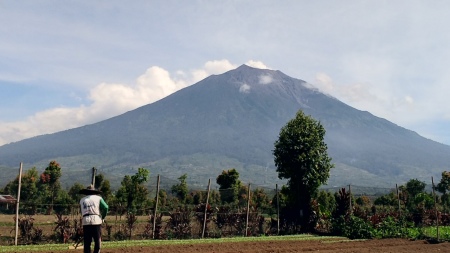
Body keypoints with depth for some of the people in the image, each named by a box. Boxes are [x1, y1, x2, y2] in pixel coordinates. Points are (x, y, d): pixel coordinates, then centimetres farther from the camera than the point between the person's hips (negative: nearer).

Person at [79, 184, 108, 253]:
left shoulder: (82, 200, 19)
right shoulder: (98, 198, 9)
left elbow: (82, 212, 15)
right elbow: (105, 207, -3)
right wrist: (103, 217, 9)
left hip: (85, 222, 3)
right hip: (96, 220, -3)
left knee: (87, 242, 7)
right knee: (97, 241, 3)